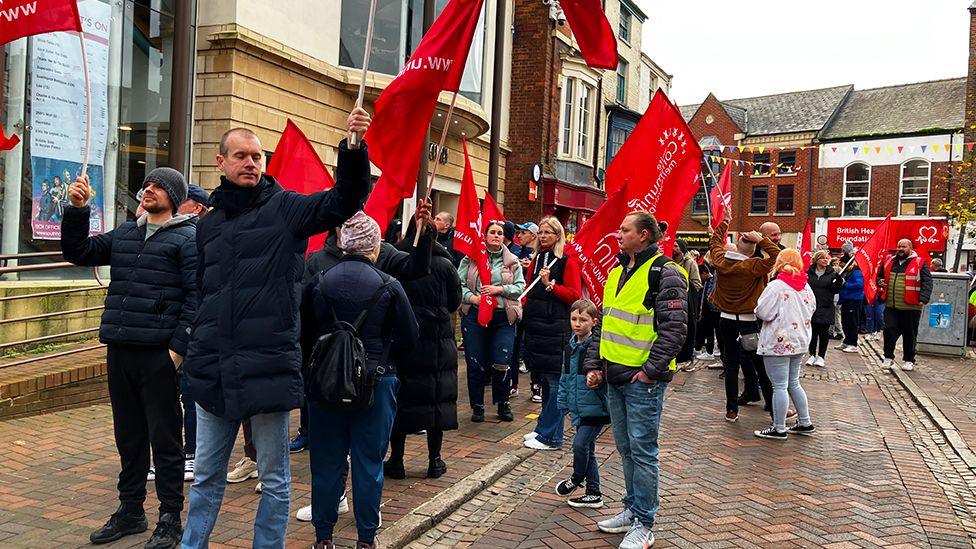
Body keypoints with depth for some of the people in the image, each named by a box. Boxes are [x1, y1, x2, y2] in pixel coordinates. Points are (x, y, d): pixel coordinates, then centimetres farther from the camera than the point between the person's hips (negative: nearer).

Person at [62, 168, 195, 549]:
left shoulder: (187, 238, -4)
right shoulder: (125, 234, 17)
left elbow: (196, 296, -11)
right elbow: (79, 253, 18)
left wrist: (178, 347, -17)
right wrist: (77, 210, 5)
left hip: (159, 355, -6)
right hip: (119, 351, 6)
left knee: (164, 439, 2)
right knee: (128, 436, 16)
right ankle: (130, 510, 29)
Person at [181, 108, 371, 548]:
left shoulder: (285, 208, 0)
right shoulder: (209, 220, 13)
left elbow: (345, 201, -14)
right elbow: (200, 290, 21)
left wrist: (353, 148, -29)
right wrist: (191, 346, 17)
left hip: (268, 366, -4)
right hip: (213, 369, 5)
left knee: (274, 479, 9)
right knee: (207, 476, 18)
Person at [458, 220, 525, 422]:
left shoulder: (512, 261, 9)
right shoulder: (471, 258, 5)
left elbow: (520, 286, 4)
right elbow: (459, 283, 2)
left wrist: (500, 289, -10)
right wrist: (472, 297, -13)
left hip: (503, 317, 0)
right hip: (474, 316, 0)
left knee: (502, 364, -3)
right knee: (475, 364, 4)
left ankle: (503, 404, 18)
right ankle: (477, 406, 19)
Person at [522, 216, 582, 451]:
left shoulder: (568, 261, -4)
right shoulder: (536, 260, 18)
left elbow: (574, 295, -10)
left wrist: (550, 284, -18)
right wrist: (525, 311, 10)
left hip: (555, 328, -7)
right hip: (534, 326, 8)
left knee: (554, 382, -3)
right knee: (544, 380, 15)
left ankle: (550, 437, 2)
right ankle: (544, 428, 25)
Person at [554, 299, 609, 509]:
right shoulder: (569, 348, 9)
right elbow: (565, 379, 16)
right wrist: (565, 405, 16)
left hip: (596, 408, -7)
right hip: (579, 409, 7)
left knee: (580, 444, -12)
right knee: (588, 450, 13)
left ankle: (576, 479, 15)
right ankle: (594, 494, 23)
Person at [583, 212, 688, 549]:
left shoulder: (663, 272, -11)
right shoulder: (617, 273, 15)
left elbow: (675, 328, -16)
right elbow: (603, 323, 19)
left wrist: (650, 370, -18)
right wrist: (594, 365, 11)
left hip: (643, 379, -8)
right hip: (614, 377, 8)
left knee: (642, 450, -1)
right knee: (625, 448, 16)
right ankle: (633, 509, 31)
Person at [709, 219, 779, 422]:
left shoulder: (720, 260, -4)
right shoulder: (753, 266, -17)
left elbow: (715, 240, 15)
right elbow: (776, 255, -20)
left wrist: (725, 222, 26)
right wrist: (761, 240, -19)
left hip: (726, 320, 4)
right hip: (748, 322, -4)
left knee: (731, 364, 9)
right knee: (761, 365, 6)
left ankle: (731, 410, 12)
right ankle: (774, 407, 15)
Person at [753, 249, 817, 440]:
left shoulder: (776, 286, -18)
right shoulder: (806, 287, 5)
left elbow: (763, 313, -17)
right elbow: (812, 309, 17)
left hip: (779, 343, -8)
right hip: (800, 341, 8)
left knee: (779, 386, -1)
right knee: (794, 383, 20)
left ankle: (779, 429, 5)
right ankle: (805, 423, 26)